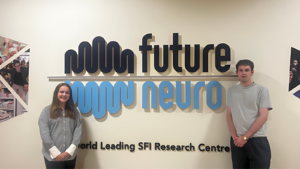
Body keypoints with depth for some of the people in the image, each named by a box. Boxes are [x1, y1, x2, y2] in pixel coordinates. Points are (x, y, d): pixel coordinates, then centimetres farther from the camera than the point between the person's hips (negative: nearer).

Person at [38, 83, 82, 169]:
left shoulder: (74, 111, 8)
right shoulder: (47, 110, 0)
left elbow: (78, 131, 1)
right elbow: (44, 133, -7)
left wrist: (70, 151, -9)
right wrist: (56, 153, -12)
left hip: (70, 156, 3)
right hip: (53, 157, -2)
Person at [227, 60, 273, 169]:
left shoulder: (262, 90, -1)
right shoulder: (231, 91, 9)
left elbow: (263, 117, -7)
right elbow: (229, 115, 8)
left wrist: (245, 137, -10)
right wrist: (234, 137, -4)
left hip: (258, 141, -2)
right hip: (237, 141, 3)